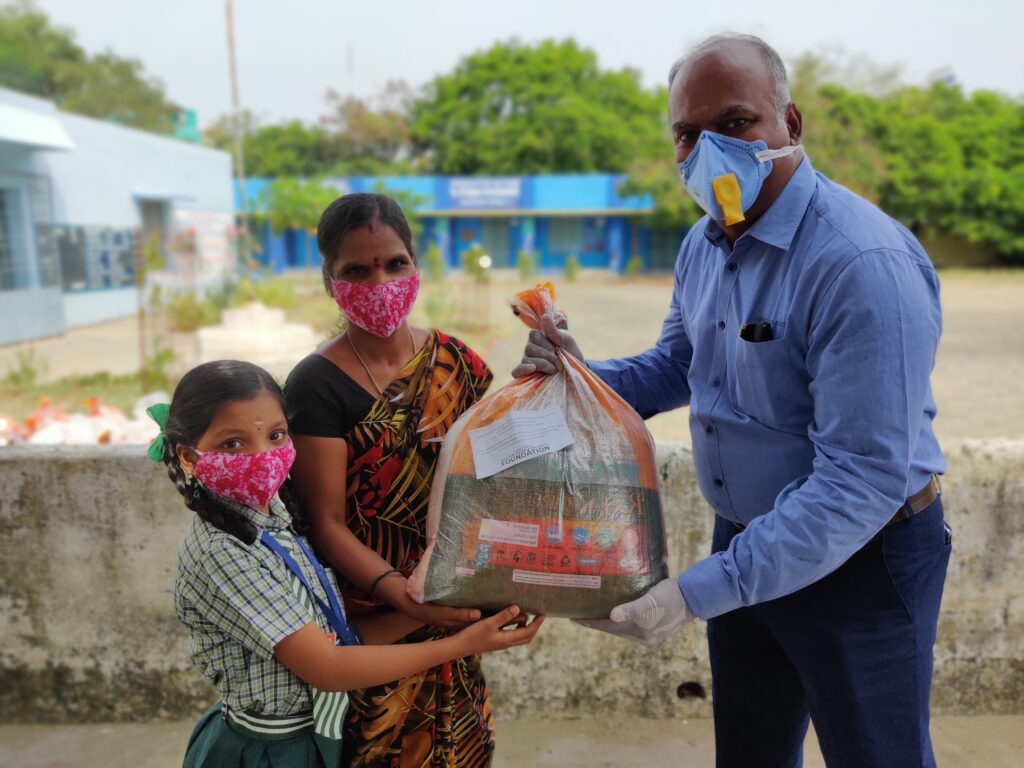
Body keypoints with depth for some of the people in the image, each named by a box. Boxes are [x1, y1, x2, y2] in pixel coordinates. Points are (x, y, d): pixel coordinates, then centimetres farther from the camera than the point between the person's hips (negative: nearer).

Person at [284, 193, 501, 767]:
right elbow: (328, 525, -14)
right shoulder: (318, 385, -13)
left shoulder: (454, 360, 0)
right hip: (372, 629, -4)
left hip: (454, 615, 4)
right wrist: (406, 595, -26)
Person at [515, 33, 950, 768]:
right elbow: (677, 366, 13)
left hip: (861, 560, -7)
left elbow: (863, 482, -29)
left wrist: (698, 592, -30)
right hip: (747, 540, 7)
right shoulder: (703, 243, -1)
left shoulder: (864, 263, -27)